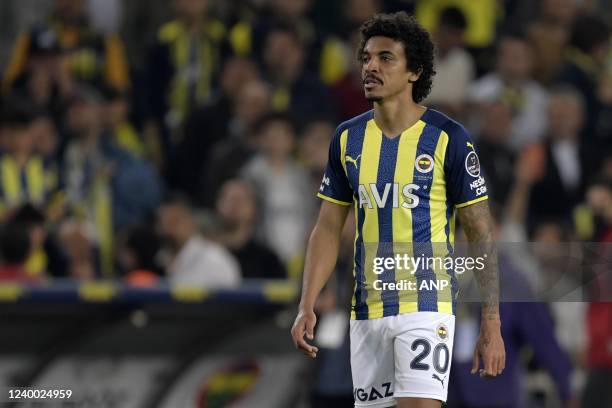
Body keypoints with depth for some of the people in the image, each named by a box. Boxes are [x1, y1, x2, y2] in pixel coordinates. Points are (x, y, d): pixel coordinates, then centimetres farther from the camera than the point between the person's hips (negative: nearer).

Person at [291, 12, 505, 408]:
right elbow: (328, 229, 13)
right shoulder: (348, 138, 8)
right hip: (367, 312, 5)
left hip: (426, 306, -5)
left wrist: (492, 326, -7)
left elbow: (482, 234, -3)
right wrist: (307, 306, 2)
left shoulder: (448, 138, -6)